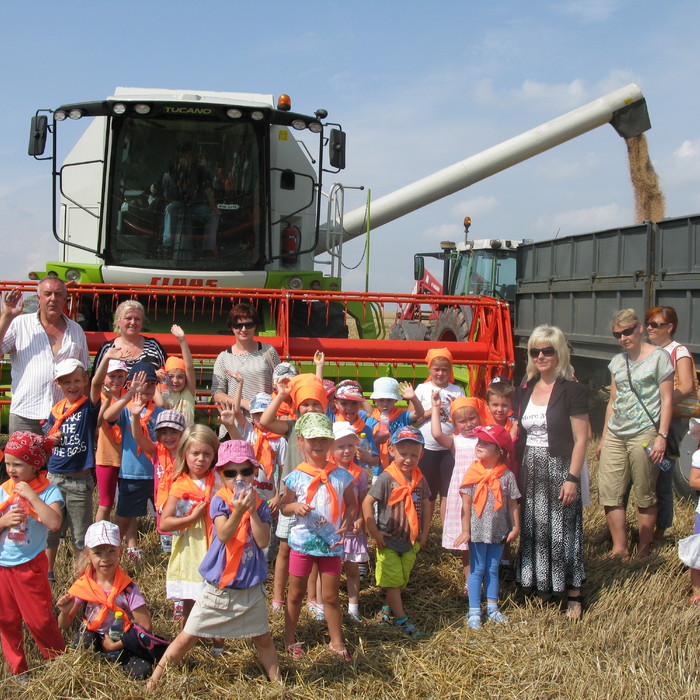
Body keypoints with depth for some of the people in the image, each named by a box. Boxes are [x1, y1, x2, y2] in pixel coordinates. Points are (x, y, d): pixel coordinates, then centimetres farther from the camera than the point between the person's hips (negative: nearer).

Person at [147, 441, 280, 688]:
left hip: (251, 588, 3)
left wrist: (252, 511, -21)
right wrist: (238, 512, -40)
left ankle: (277, 682, 31)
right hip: (218, 587, -2)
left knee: (263, 639, 14)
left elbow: (263, 541, -13)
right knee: (187, 638, 4)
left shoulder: (259, 504, -1)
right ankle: (155, 678, 17)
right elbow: (223, 535, -25)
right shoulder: (219, 501, -10)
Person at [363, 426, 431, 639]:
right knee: (393, 580, 0)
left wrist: (424, 534, 6)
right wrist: (374, 533, -18)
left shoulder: (420, 480, -1)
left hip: (411, 541, 5)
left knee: (401, 580, 15)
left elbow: (426, 505, 10)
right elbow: (367, 503, -19)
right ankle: (401, 619, 9)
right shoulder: (387, 478, -18)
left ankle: (387, 610, 32)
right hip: (389, 541, -5)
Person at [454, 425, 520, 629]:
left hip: (499, 531, 1)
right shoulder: (473, 474, -8)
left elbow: (512, 504, 2)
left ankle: (492, 607, 27)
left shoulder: (507, 476, -5)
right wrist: (465, 530, -8)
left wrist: (515, 528, 1)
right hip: (478, 530, -1)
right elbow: (466, 504, -7)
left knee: (493, 569, 15)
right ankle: (474, 611, 14)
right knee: (477, 570, 7)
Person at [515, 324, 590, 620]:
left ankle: (573, 595, 10)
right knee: (534, 530, 10)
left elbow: (580, 439, -11)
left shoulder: (571, 390, -9)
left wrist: (572, 478, -16)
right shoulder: (525, 391, 9)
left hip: (559, 468, -5)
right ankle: (540, 586, 22)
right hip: (530, 471, 5)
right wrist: (517, 473, 5)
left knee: (563, 530, 0)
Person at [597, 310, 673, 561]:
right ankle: (619, 549, 8)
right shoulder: (617, 361, 15)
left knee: (645, 497, 1)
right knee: (609, 494, 0)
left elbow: (667, 400, -5)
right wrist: (604, 437, 17)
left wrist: (662, 436, -13)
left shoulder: (659, 357, -2)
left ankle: (643, 552, 12)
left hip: (644, 435, -6)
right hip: (615, 436, 6)